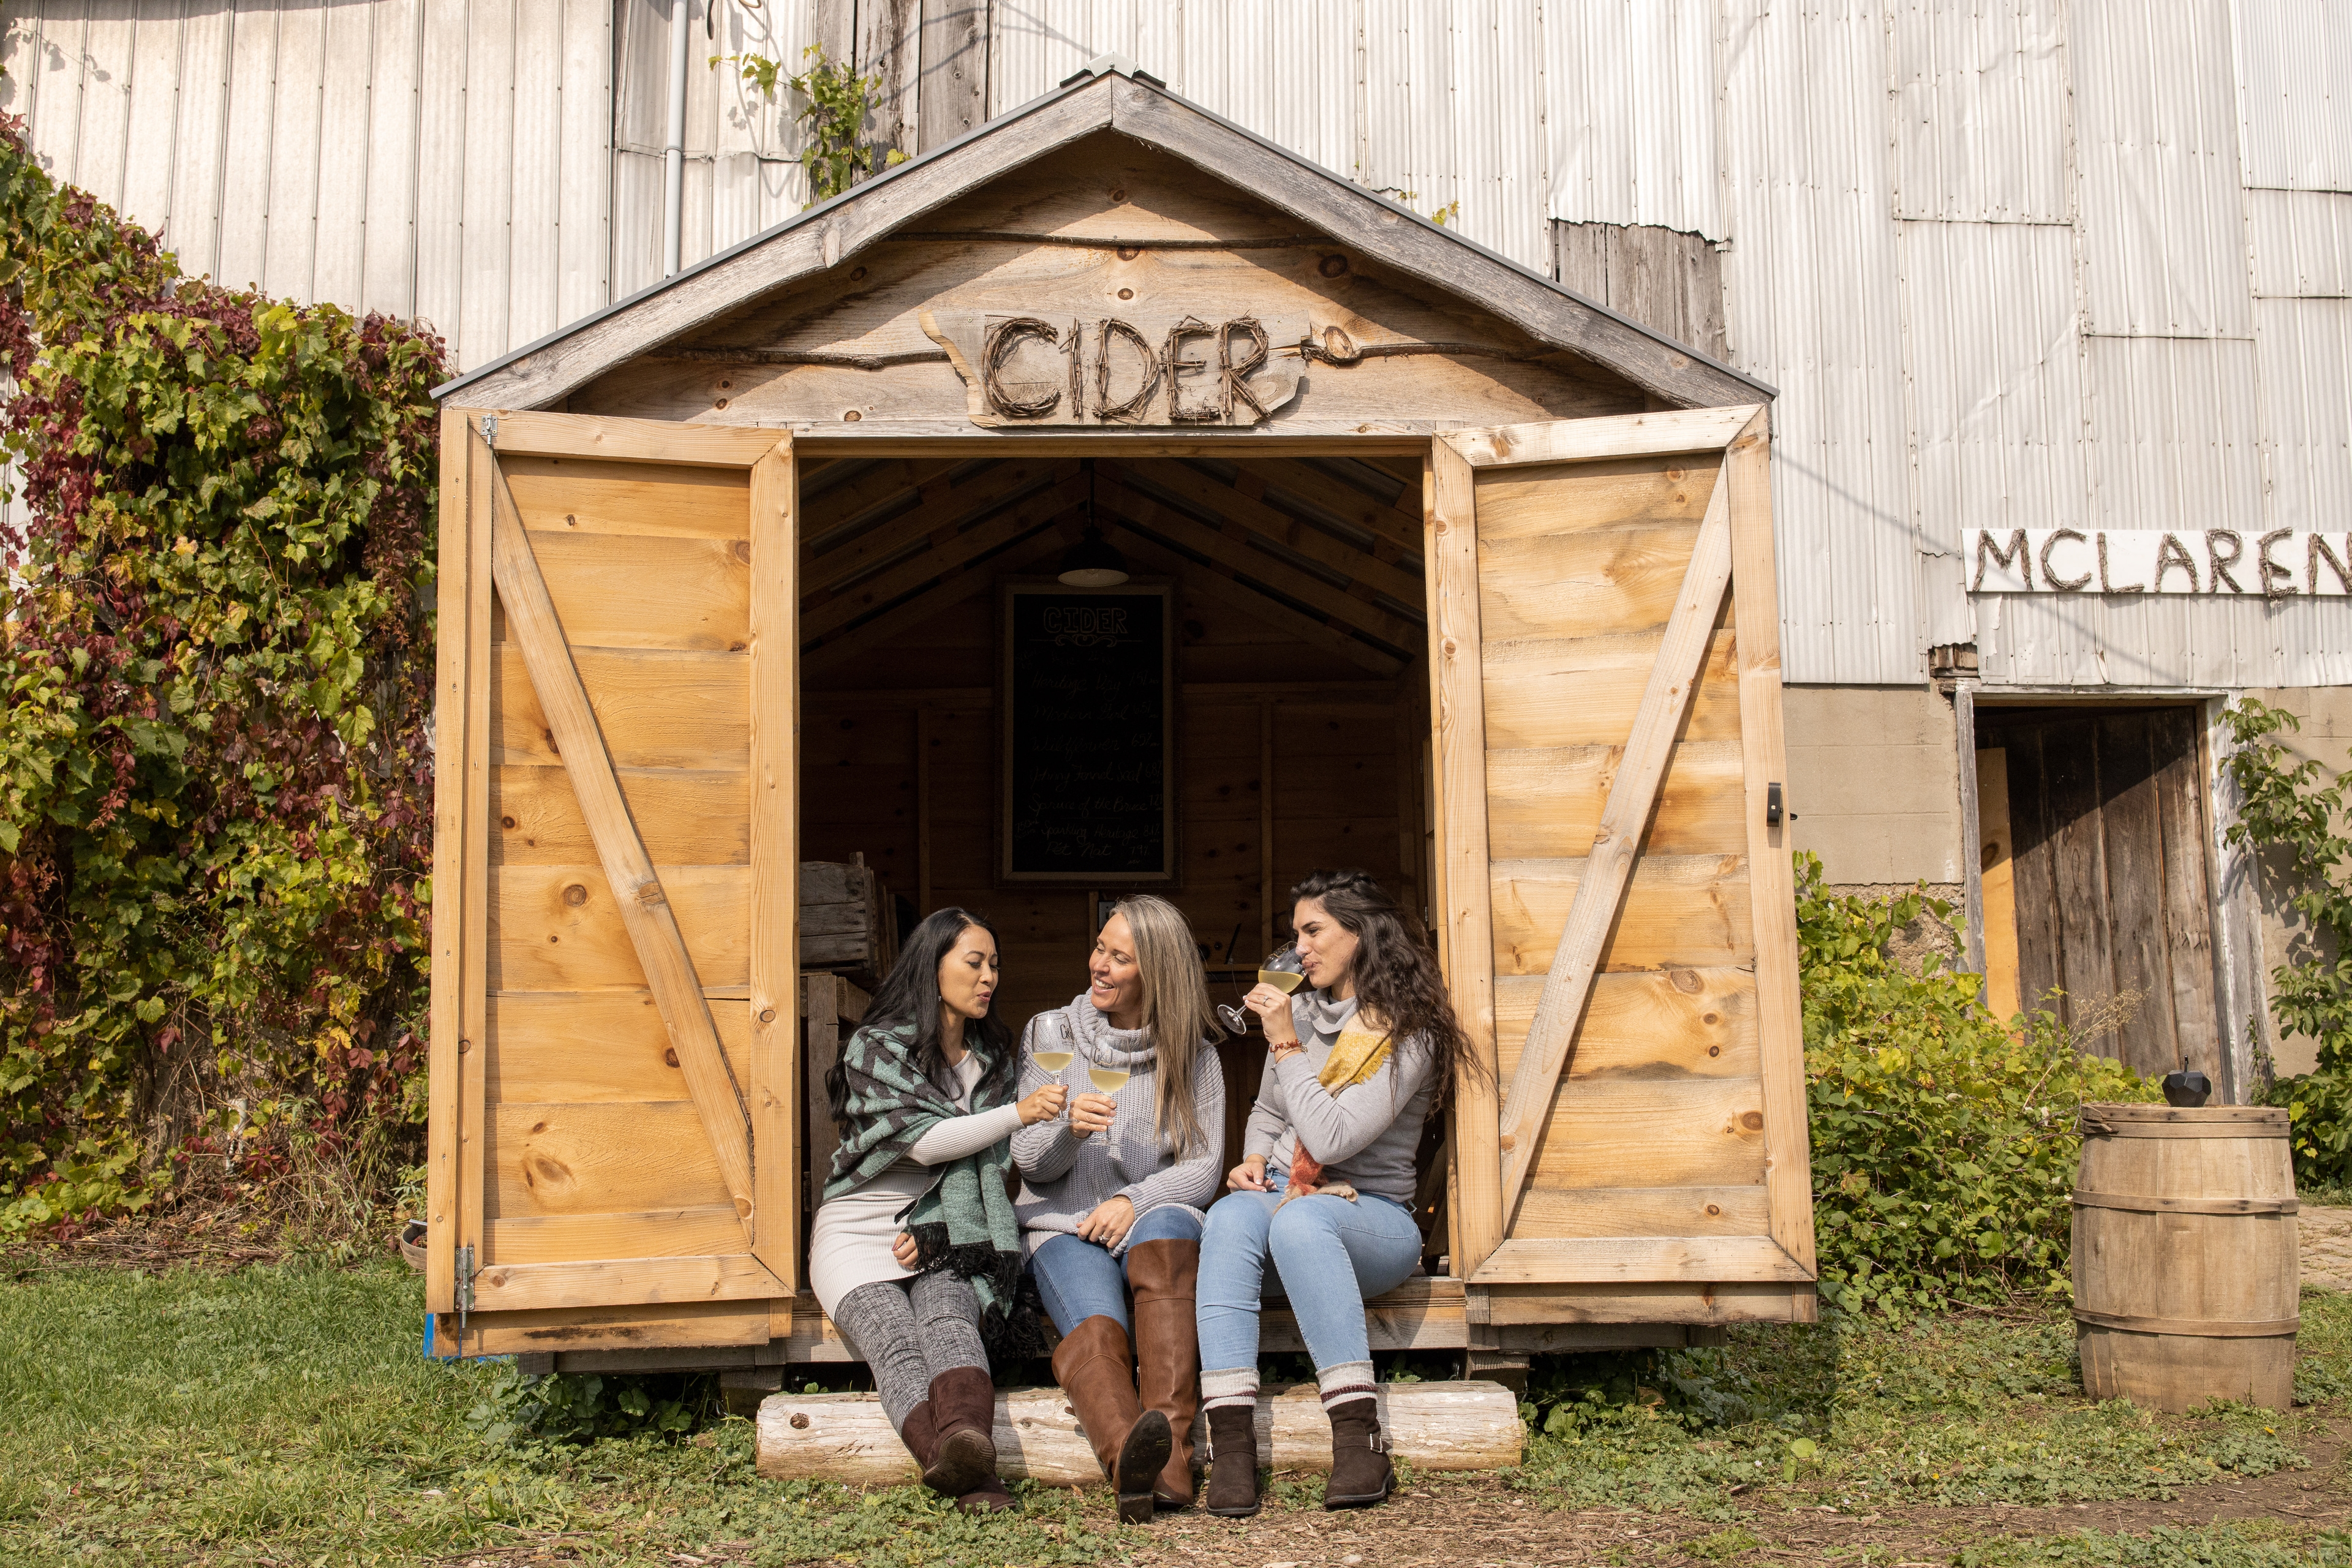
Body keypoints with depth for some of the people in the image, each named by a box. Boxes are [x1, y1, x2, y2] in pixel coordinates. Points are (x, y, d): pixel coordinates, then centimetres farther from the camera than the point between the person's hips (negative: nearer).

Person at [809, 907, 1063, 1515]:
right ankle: (966, 1471, -60)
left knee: (948, 1319, -33)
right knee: (896, 1340, -33)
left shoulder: (993, 1058, 14)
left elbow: (985, 1167, 10)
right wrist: (1018, 1113, -24)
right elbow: (924, 1142, -14)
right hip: (858, 1230, -2)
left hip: (945, 1235, 2)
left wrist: (938, 1234, -7)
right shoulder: (876, 1047, -1)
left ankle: (967, 1443, -64)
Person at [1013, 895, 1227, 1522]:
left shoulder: (1192, 1054, 8)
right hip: (1064, 1229, 0)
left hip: (1157, 1219, 0)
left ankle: (1166, 1444, -51)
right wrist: (1070, 1129, -19)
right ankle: (1136, 1463, -64)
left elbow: (1203, 1168, 2)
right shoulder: (1050, 1033, 9)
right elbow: (1030, 1162, 4)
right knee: (1095, 1328, -34)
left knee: (1170, 1224, -38)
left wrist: (1136, 1199, -16)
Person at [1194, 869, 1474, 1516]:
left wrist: (1287, 1046, -11)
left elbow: (1332, 1138, -17)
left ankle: (1359, 1436, -39)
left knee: (1299, 1217, -39)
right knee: (1230, 1216, -32)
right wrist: (1252, 1161, 7)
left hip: (1374, 1223, -5)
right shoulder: (1299, 1012, 15)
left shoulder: (1408, 1035, -7)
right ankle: (1230, 1444, -42)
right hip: (1282, 1198, 5)